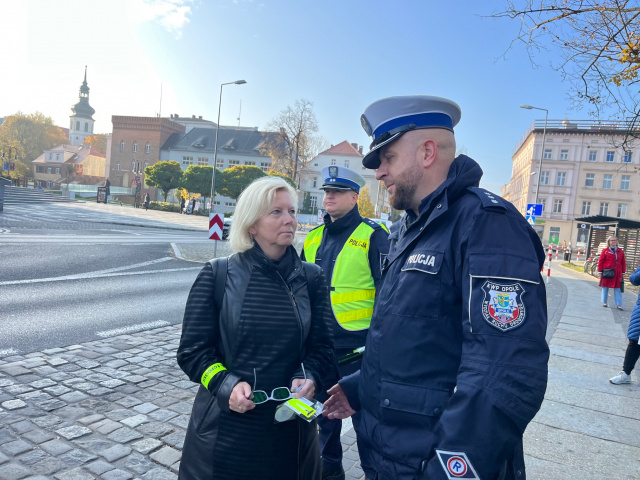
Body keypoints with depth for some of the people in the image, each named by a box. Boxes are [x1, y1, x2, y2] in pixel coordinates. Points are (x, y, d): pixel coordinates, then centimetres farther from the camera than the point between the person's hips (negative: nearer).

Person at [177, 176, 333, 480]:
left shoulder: (311, 278, -2)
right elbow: (192, 351, -4)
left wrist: (309, 378, -17)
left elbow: (321, 346, 2)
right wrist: (226, 385, -19)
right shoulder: (218, 275, -8)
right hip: (225, 424, -1)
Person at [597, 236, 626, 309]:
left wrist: (623, 272, 7)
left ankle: (618, 304, 5)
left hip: (617, 273, 2)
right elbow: (600, 261, -1)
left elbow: (623, 262, 11)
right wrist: (600, 271, -4)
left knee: (617, 288, 2)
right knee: (605, 287, 7)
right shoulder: (605, 251, 0)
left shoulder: (620, 251, 8)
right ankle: (605, 302, 19)